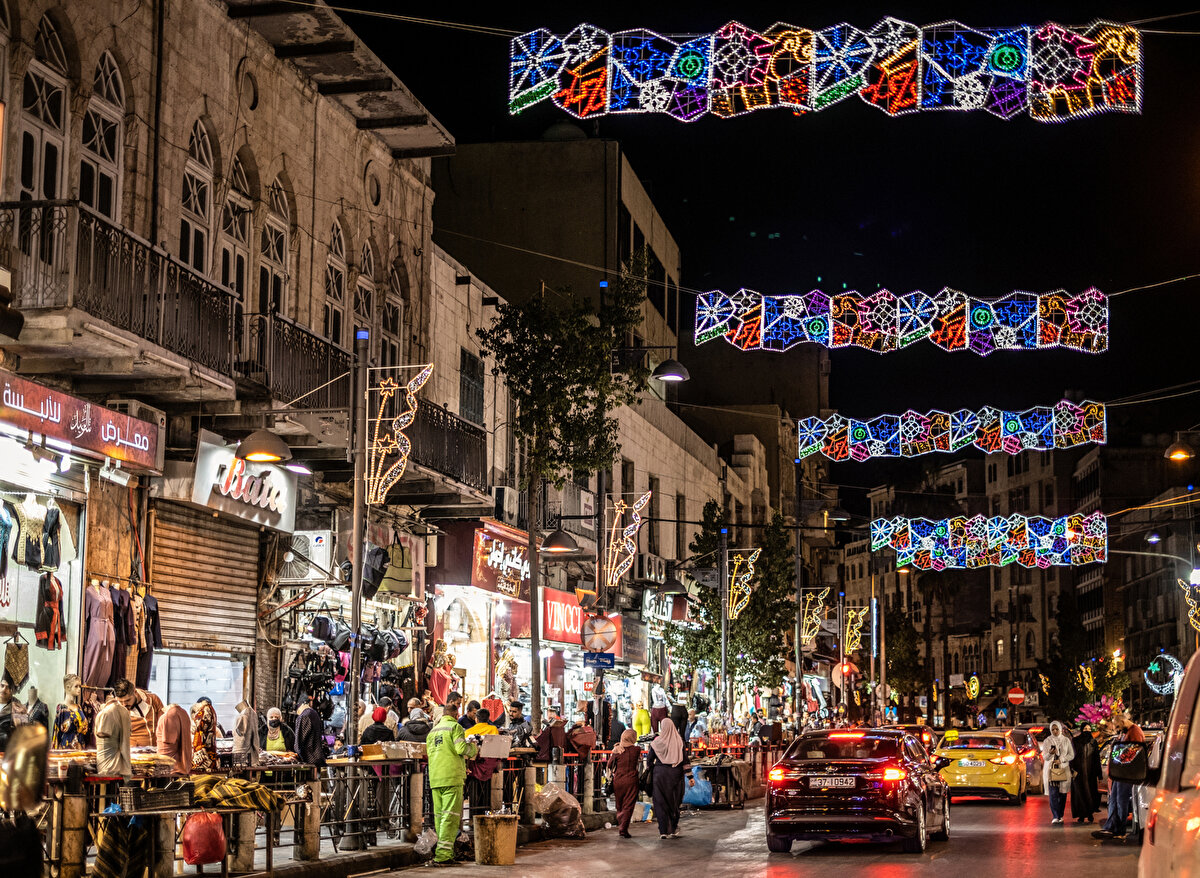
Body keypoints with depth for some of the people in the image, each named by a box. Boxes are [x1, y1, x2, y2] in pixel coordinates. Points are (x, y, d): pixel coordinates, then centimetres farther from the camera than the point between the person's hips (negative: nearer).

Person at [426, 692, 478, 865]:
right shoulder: (455, 727, -4)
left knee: (439, 815, 11)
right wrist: (472, 747, 6)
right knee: (450, 815, -7)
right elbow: (462, 748, -16)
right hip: (452, 777, -7)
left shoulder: (433, 730, 17)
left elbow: (429, 752, 17)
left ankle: (445, 853, 15)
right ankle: (443, 855, -15)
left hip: (435, 778, 7)